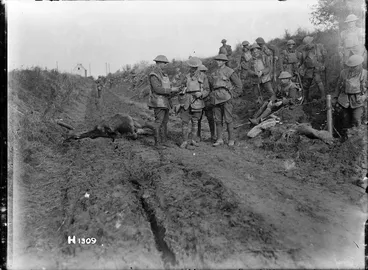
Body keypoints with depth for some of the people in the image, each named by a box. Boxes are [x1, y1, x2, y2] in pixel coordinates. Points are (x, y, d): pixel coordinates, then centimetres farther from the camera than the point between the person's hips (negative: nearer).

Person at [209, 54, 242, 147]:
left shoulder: (229, 71, -3)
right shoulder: (214, 73, 14)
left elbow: (238, 84, -2)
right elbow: (211, 84, 29)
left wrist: (233, 95, -3)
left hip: (226, 98, -6)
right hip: (216, 99, 6)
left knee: (228, 120, -4)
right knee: (218, 120, 6)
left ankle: (231, 140, 4)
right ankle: (219, 139, 12)